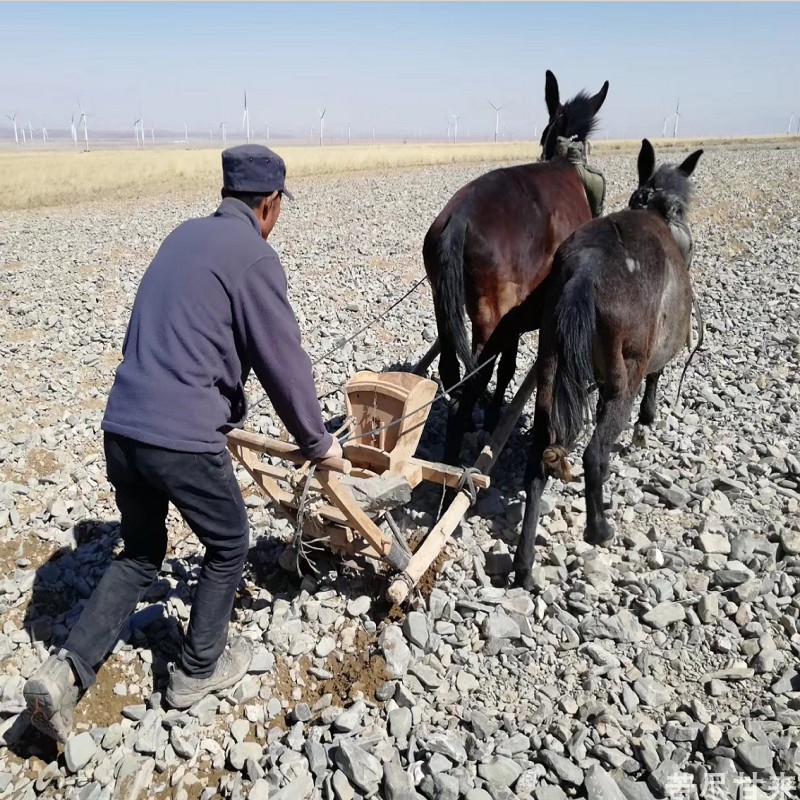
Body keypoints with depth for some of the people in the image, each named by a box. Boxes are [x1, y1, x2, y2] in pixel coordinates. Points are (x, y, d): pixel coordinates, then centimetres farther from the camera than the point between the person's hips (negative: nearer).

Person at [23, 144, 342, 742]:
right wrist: (318, 442, 7)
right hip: (182, 439, -7)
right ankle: (198, 669, 34)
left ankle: (67, 670, 16)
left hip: (121, 428, 8)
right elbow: (284, 363, -7)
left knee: (140, 555, 25)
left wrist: (233, 411, 34)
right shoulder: (254, 257, -9)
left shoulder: (184, 235, 15)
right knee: (228, 546, 18)